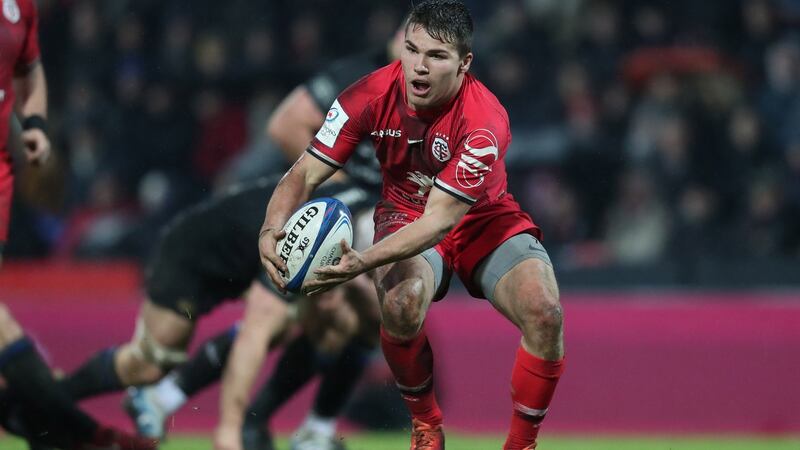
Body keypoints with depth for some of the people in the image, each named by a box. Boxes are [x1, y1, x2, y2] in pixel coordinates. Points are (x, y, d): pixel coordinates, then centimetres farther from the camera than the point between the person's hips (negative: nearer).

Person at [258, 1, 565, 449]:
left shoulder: (484, 121, -29)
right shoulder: (373, 94, -19)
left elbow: (440, 220, -35)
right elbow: (305, 173, -15)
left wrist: (365, 261, -50)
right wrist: (272, 230, -37)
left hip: (484, 222, -1)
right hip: (406, 215, 1)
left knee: (545, 312, -29)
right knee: (401, 302, -34)